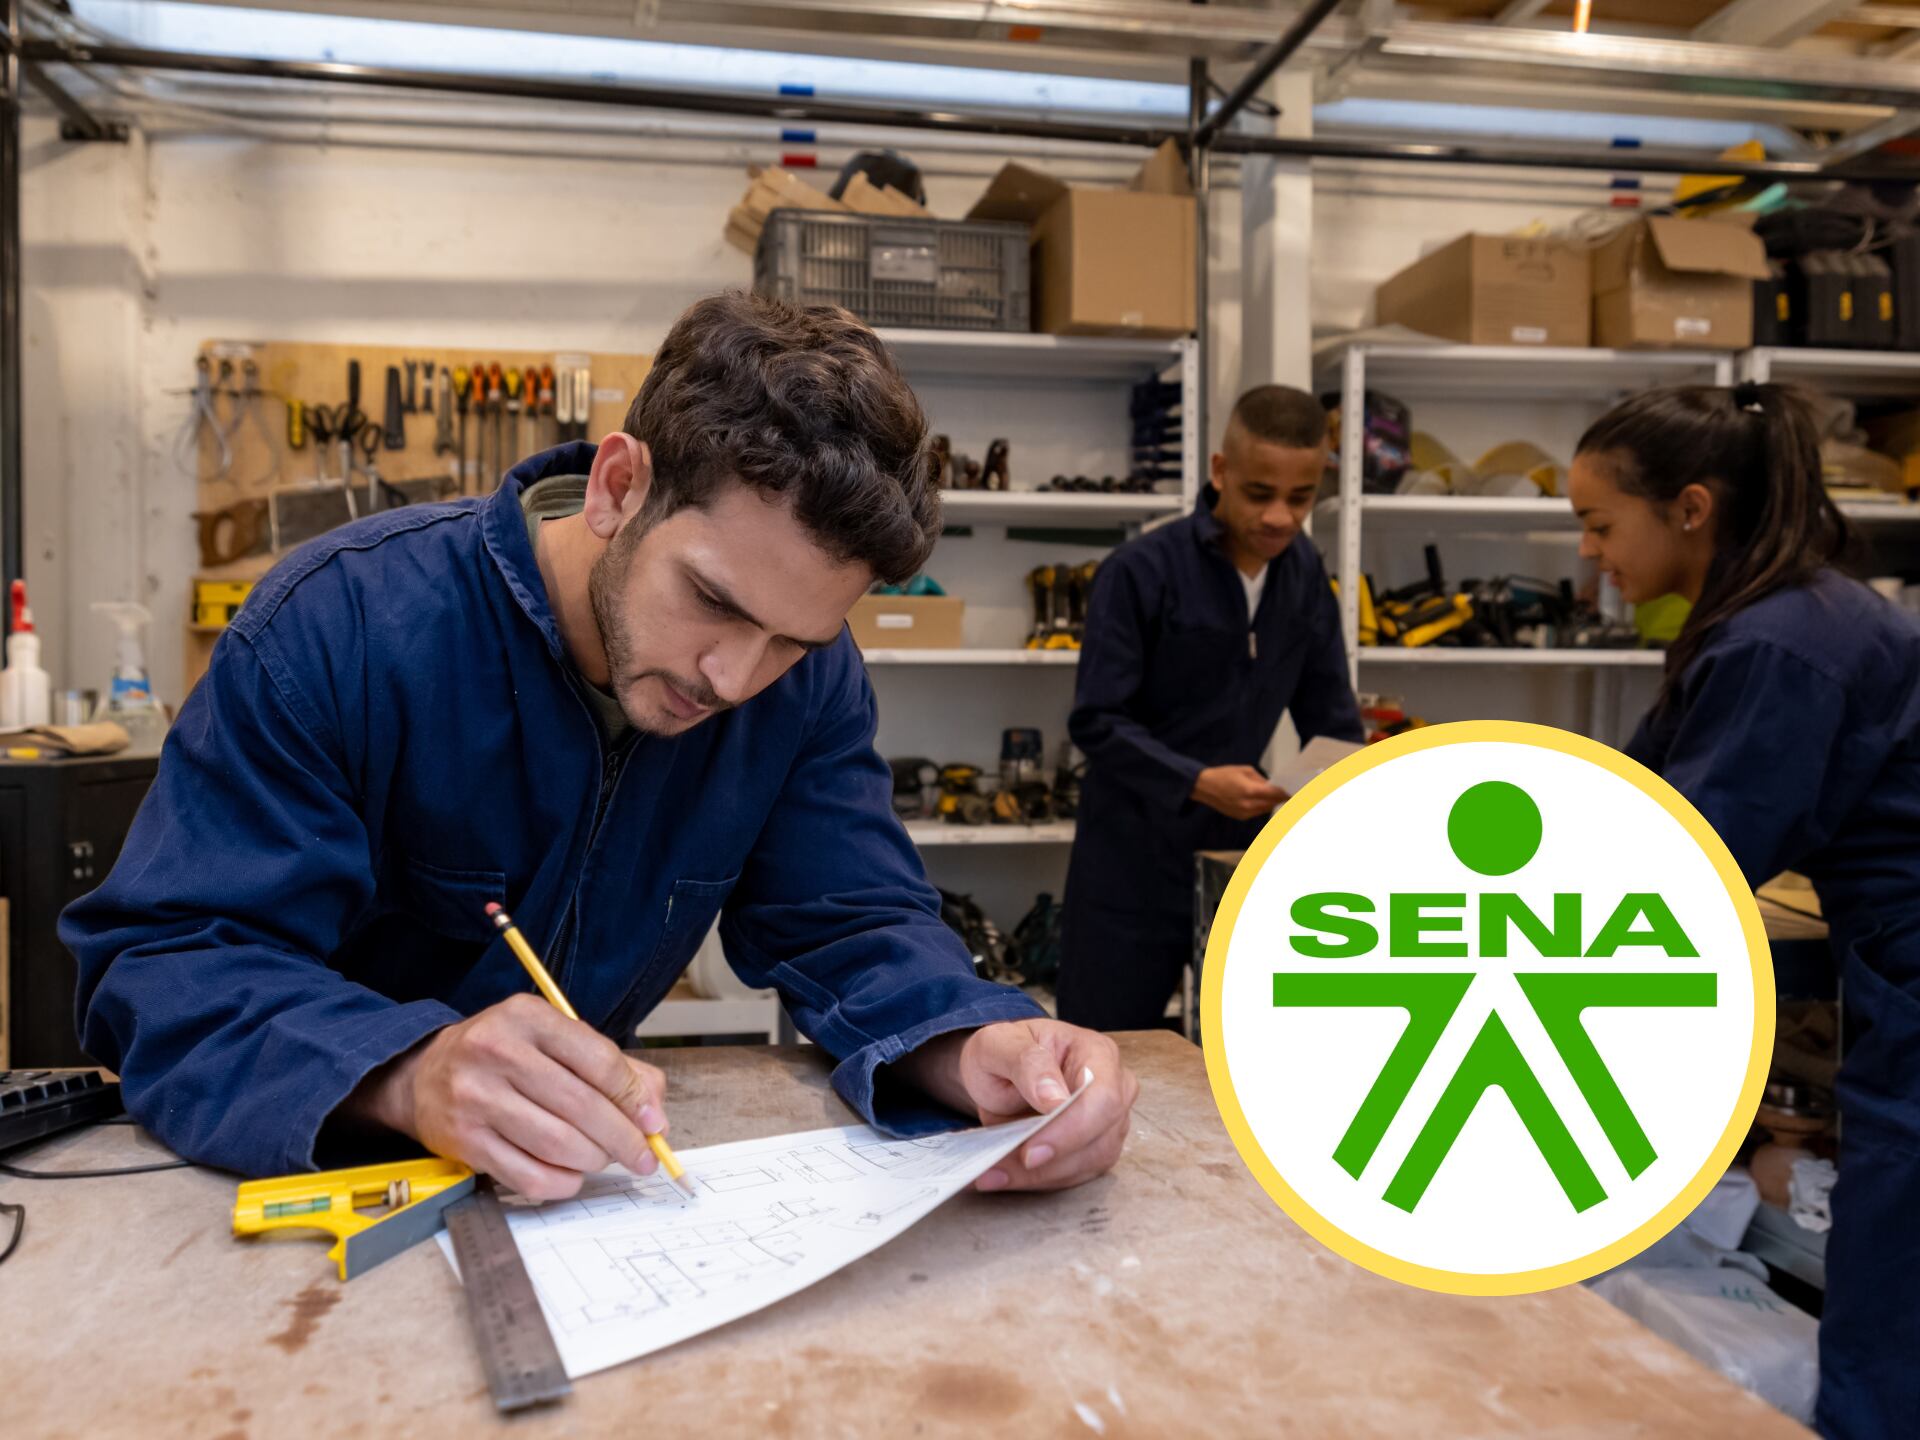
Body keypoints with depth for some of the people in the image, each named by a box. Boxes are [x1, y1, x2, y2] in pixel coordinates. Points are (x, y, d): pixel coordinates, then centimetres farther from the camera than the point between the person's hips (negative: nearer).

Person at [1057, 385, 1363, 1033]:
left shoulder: (1305, 575, 3)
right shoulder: (1140, 572, -15)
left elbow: (1331, 720, 7)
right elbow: (1096, 721, -16)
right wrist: (1197, 783, -28)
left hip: (1244, 853, 5)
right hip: (1135, 863, -5)